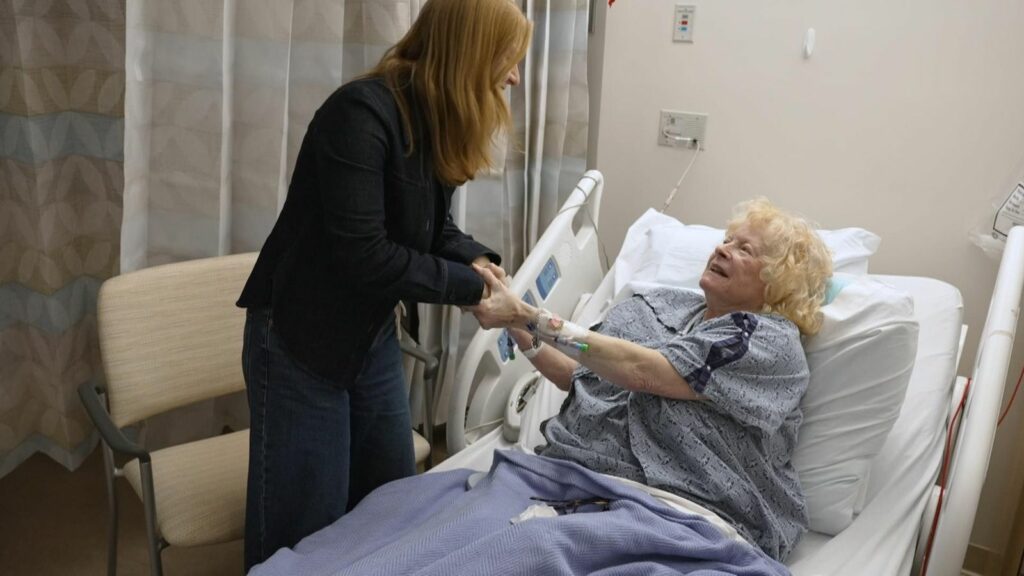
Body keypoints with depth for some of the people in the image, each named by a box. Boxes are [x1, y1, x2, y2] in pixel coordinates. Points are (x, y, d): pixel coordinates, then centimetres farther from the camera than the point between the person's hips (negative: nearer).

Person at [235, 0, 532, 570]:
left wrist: (479, 260, -10)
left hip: (375, 336, 8)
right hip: (302, 340, -8)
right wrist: (471, 286, -20)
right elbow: (363, 254, -29)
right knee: (303, 531, 7)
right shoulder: (361, 112, -25)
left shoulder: (436, 122, 1)